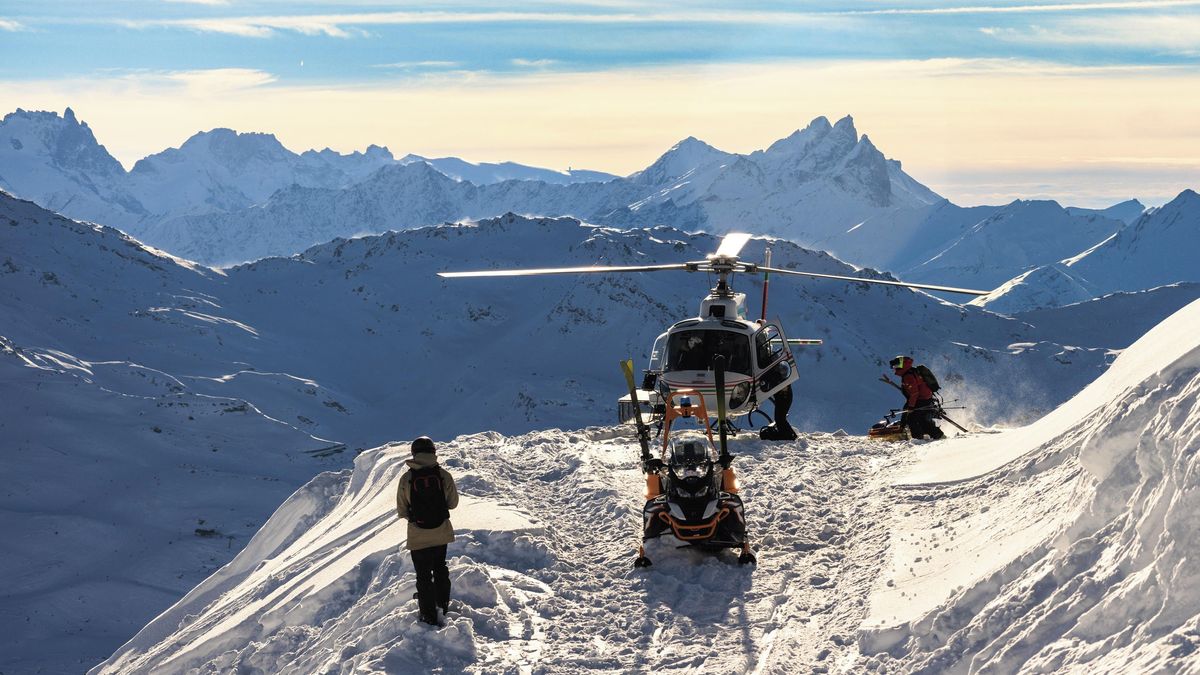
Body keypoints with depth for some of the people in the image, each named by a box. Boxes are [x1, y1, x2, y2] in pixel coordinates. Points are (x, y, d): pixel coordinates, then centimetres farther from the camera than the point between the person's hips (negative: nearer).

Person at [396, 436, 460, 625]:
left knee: (424, 576, 11)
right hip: (441, 532, 2)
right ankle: (443, 605, 37)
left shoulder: (406, 479, -15)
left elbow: (402, 511, -7)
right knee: (440, 569, 26)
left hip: (418, 536, -2)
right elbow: (453, 503, -2)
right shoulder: (443, 475, -14)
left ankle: (429, 616, 16)